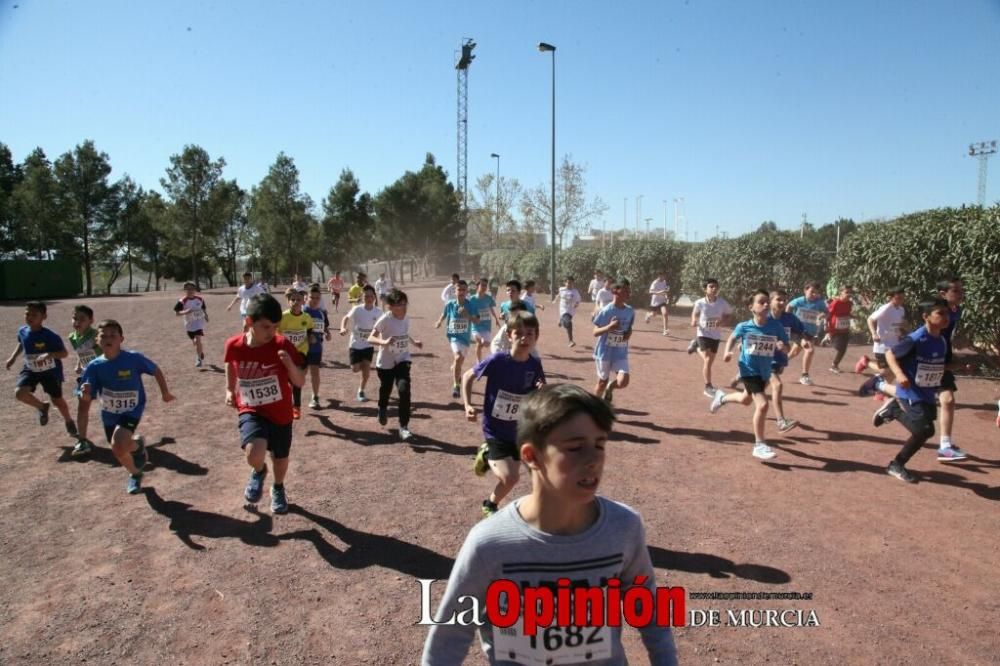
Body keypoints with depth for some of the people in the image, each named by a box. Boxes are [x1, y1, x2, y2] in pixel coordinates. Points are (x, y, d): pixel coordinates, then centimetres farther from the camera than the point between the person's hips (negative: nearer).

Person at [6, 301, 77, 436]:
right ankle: (42, 407, 11)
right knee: (20, 393, -20)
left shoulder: (50, 336, -26)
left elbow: (64, 353, -25)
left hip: (51, 371, -4)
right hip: (31, 370, 4)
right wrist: (13, 357, 9)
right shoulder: (22, 331, -9)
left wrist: (48, 355, -40)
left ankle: (69, 421, 37)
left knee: (57, 400, 8)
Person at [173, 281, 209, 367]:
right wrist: (185, 312, -32)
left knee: (197, 340, -16)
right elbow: (176, 313, -17)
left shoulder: (200, 299, -5)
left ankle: (198, 359, -8)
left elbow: (204, 308, 14)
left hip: (199, 322, -1)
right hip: (189, 324, 1)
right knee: (194, 342, 15)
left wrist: (206, 316, 11)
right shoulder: (182, 301, -14)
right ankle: (201, 353, 43)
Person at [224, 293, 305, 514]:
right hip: (251, 411, -1)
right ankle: (259, 471, 13)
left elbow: (300, 383, -15)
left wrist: (290, 364, -32)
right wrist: (230, 391, 7)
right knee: (255, 454, -26)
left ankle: (278, 488, 52)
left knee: (280, 458, 17)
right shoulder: (234, 345, -13)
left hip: (280, 413, 1)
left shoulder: (283, 345, -18)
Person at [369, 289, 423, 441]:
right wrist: (384, 342, -44)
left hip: (402, 360, 3)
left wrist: (414, 341, 1)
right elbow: (370, 338, -26)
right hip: (385, 363, -2)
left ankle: (403, 427, -11)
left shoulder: (406, 319, -4)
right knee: (385, 390, 16)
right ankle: (382, 409, 54)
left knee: (404, 390, -18)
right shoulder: (385, 319, -21)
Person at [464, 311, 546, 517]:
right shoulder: (497, 360, -21)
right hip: (495, 428, -4)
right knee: (510, 477, -15)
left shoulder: (535, 365, -10)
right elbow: (468, 376, -7)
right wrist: (468, 405, -15)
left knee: (511, 477, 14)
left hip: (517, 429, 4)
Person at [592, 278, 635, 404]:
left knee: (623, 382, -14)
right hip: (604, 352, -3)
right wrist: (610, 326, -30)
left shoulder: (630, 311, -1)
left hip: (621, 353, 3)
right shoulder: (606, 311, -16)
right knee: (602, 381, 11)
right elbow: (595, 332, -14)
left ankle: (610, 387, 22)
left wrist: (629, 333, -6)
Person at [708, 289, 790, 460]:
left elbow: (787, 346, -7)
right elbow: (732, 338, 5)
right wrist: (728, 352, -11)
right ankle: (759, 445, -5)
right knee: (762, 404, -18)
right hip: (748, 370, -4)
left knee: (745, 400, 28)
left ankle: (722, 397, 61)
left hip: (764, 371, 4)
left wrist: (783, 346, -30)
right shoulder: (744, 327, -15)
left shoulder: (776, 326, -14)